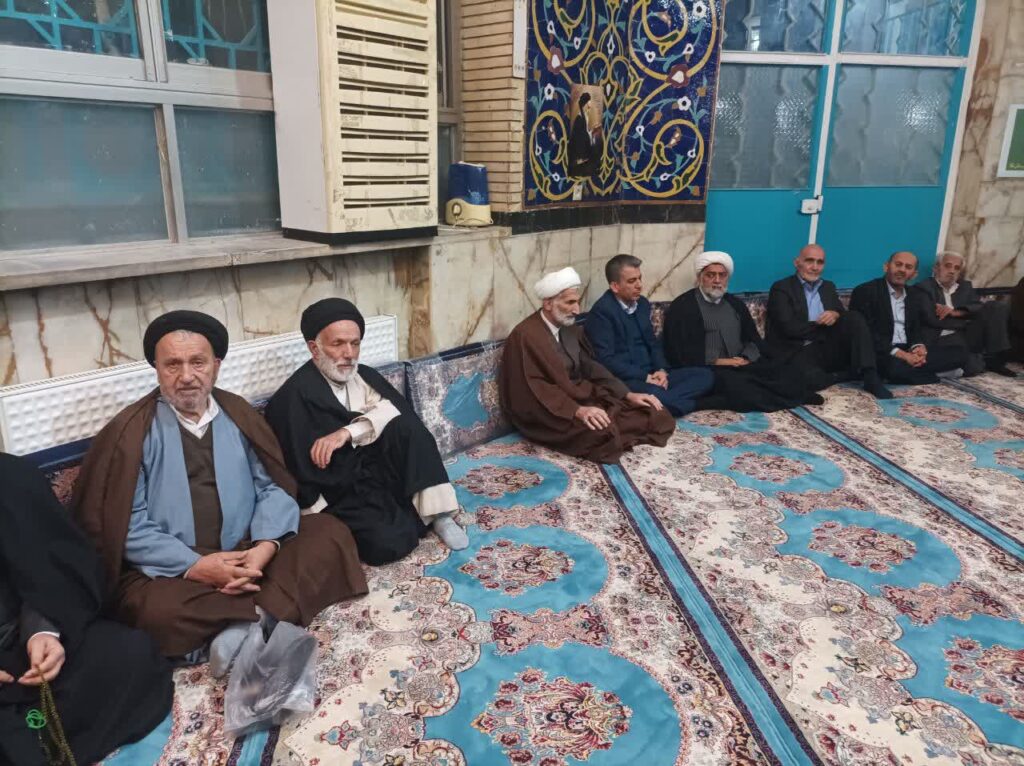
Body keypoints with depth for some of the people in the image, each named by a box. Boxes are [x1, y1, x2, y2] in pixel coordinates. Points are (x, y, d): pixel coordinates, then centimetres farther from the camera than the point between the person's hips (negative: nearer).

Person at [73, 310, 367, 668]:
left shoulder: (238, 414, 7)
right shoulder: (131, 431, -3)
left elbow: (274, 486, 2)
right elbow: (126, 525, -9)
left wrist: (265, 547, -18)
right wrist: (194, 566, -21)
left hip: (246, 554, 4)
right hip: (170, 571, -4)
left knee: (330, 533, -13)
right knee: (160, 611, -35)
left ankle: (246, 627, -27)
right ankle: (267, 614, -17)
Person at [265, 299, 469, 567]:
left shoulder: (365, 375, 4)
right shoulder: (294, 396, -15)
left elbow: (396, 409, -14)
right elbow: (305, 473, -15)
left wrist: (348, 432, -27)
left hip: (379, 471, 5)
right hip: (342, 493, -5)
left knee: (406, 426, -23)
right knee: (387, 543, -31)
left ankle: (435, 512, -14)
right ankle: (415, 512, 0)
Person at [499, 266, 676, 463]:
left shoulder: (570, 329, 10)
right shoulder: (525, 336, -16)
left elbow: (590, 367, 11)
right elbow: (534, 389, -22)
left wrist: (628, 394, -2)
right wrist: (576, 411, -34)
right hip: (547, 414, -7)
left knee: (653, 413, -8)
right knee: (602, 430, -36)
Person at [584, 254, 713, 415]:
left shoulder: (642, 303, 12)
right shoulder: (601, 312, -13)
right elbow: (606, 360, -18)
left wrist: (661, 370, -2)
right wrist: (645, 377, -18)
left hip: (651, 375, 9)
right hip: (623, 380, -9)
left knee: (705, 375, -6)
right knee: (655, 395, -40)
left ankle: (665, 401, -23)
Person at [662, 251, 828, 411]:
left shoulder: (735, 303, 20)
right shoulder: (682, 307, 1)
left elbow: (753, 340, 17)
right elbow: (679, 352, -7)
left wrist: (746, 359, -6)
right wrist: (716, 361, -13)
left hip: (742, 367, 6)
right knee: (736, 384, -38)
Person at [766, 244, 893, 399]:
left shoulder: (828, 287, 20)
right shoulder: (781, 288, -1)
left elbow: (843, 313, 12)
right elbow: (789, 328, -13)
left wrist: (835, 315, -12)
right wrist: (824, 325, -4)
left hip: (829, 350, 5)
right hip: (799, 354, -5)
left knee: (855, 318, -18)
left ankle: (870, 377, -25)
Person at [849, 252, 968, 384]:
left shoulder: (915, 296, 17)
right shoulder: (865, 291, -6)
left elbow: (915, 330, 18)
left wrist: (919, 347, -8)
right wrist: (899, 353, -21)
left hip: (907, 352, 7)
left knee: (959, 352, -5)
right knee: (895, 364, -40)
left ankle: (907, 372, -18)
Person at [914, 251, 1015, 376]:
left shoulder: (965, 286, 22)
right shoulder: (923, 288, 2)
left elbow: (979, 309, 4)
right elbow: (933, 319, -10)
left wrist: (955, 312, -13)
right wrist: (967, 321, -2)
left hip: (968, 335, 7)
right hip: (943, 339, -6)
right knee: (972, 367, -34)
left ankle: (994, 359, -12)